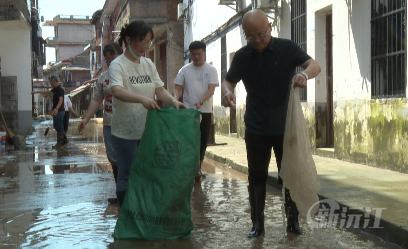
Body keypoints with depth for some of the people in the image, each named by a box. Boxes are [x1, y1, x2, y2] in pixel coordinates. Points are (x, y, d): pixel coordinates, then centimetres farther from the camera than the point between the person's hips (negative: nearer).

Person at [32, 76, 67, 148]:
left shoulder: (60, 89, -16)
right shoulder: (55, 89, 15)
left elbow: (61, 100, -29)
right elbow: (47, 92, 30)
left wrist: (56, 108, -42)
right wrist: (36, 92, 34)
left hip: (59, 111, -10)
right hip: (56, 111, 10)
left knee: (59, 127, -7)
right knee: (57, 127, 12)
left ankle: (59, 143, -4)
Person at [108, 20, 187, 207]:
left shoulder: (149, 64, 11)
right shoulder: (118, 65, -10)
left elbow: (160, 89, 9)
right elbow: (117, 91, -27)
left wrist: (173, 102, -12)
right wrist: (142, 99, -43)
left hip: (147, 130, 6)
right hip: (125, 131, -6)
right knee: (127, 176, 2)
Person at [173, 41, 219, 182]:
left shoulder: (211, 70, 3)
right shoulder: (185, 70, 7)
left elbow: (211, 89, -7)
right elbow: (178, 88, 4)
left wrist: (200, 102, -24)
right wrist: (175, 100, -18)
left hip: (205, 111, 0)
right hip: (188, 111, 0)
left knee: (203, 140, 6)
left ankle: (197, 167, 19)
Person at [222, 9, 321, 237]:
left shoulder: (287, 48, -6)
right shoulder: (243, 56, 1)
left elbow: (315, 65, -12)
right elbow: (229, 80, 7)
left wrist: (305, 74, -37)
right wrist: (227, 92, -18)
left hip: (285, 126, -2)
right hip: (256, 129, 2)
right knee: (257, 177, 7)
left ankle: (293, 221, 22)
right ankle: (258, 224, 17)